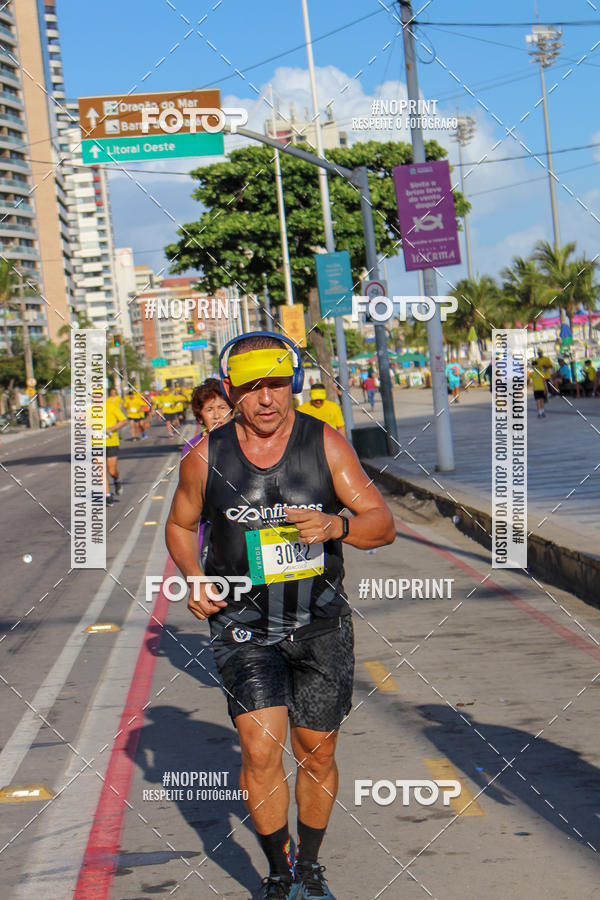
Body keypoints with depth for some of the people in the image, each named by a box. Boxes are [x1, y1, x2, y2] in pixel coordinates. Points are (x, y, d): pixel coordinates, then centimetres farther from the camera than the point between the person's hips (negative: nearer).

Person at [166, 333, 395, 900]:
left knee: (316, 754, 9)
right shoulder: (206, 457, -5)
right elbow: (180, 525, 13)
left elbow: (383, 525, -6)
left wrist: (335, 525, -26)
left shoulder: (326, 445, -6)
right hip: (243, 623, -1)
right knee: (260, 750, -15)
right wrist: (195, 581, -4)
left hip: (321, 624, 1)